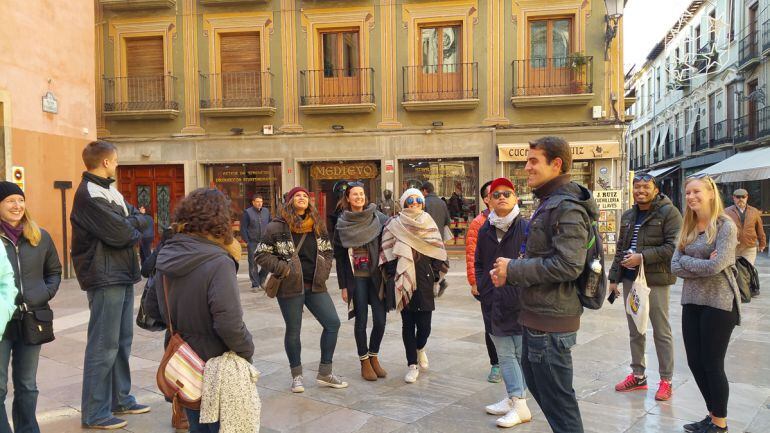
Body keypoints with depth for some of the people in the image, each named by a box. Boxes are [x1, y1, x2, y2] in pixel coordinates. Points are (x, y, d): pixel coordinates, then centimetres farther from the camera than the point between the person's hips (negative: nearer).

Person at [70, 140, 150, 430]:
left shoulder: (109, 190, 16)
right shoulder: (89, 195, -14)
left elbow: (140, 220, 13)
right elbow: (120, 234, -20)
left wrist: (128, 222, -7)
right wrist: (133, 224, -1)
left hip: (122, 275, 9)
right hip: (105, 278, -9)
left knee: (122, 341, 15)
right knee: (104, 346, -3)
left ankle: (120, 399, 26)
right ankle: (95, 413, 7)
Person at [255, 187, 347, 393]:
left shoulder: (317, 225, 8)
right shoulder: (277, 226, -7)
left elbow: (327, 251, 17)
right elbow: (261, 254, -6)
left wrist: (323, 272, 3)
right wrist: (283, 268, -15)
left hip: (315, 285, 5)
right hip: (290, 287, -5)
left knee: (333, 323, 1)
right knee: (293, 331, 7)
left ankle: (324, 373, 15)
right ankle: (297, 375, 26)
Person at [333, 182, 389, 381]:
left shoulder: (377, 217, 0)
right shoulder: (342, 224, 1)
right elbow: (339, 257, 3)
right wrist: (343, 286, 1)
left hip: (376, 276, 1)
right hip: (356, 278, -1)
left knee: (380, 320, 0)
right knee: (361, 321, 3)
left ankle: (374, 357, 24)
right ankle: (364, 362, 20)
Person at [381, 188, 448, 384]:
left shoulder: (429, 223, 8)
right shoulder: (395, 225, 3)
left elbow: (438, 252, 8)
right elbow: (388, 254, 1)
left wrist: (436, 277, 1)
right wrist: (393, 278, -5)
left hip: (424, 281, 1)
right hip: (403, 281, -1)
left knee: (424, 325, -1)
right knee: (408, 324, 4)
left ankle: (420, 349, 33)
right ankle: (412, 365, 17)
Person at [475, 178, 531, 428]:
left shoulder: (526, 228, -10)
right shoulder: (485, 231, 8)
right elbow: (479, 264, 15)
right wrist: (485, 291, 7)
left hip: (520, 302, -5)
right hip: (494, 303, 6)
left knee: (521, 354, 3)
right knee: (505, 355, 13)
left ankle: (519, 405, 12)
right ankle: (512, 399, 26)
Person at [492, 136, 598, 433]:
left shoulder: (567, 208, -18)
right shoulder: (549, 203, 15)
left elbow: (568, 265, -28)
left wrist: (513, 270, -19)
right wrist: (512, 271, 2)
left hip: (551, 320, -11)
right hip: (538, 314, 11)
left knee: (557, 399, 1)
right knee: (535, 381, 24)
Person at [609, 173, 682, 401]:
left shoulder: (668, 212, -7)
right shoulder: (628, 216, 14)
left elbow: (673, 246, -16)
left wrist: (642, 257, -19)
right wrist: (614, 277, 14)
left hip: (656, 280, -7)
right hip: (630, 279, 7)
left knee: (661, 331, 3)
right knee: (634, 330, 14)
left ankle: (666, 380, 15)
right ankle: (637, 375, 26)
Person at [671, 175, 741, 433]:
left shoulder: (725, 225, -10)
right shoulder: (688, 228, 9)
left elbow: (715, 266, -22)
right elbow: (675, 267, 1)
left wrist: (686, 261, -8)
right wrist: (702, 264, -13)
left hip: (718, 303, -6)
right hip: (692, 302, 7)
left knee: (712, 364, 3)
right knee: (695, 362, 12)